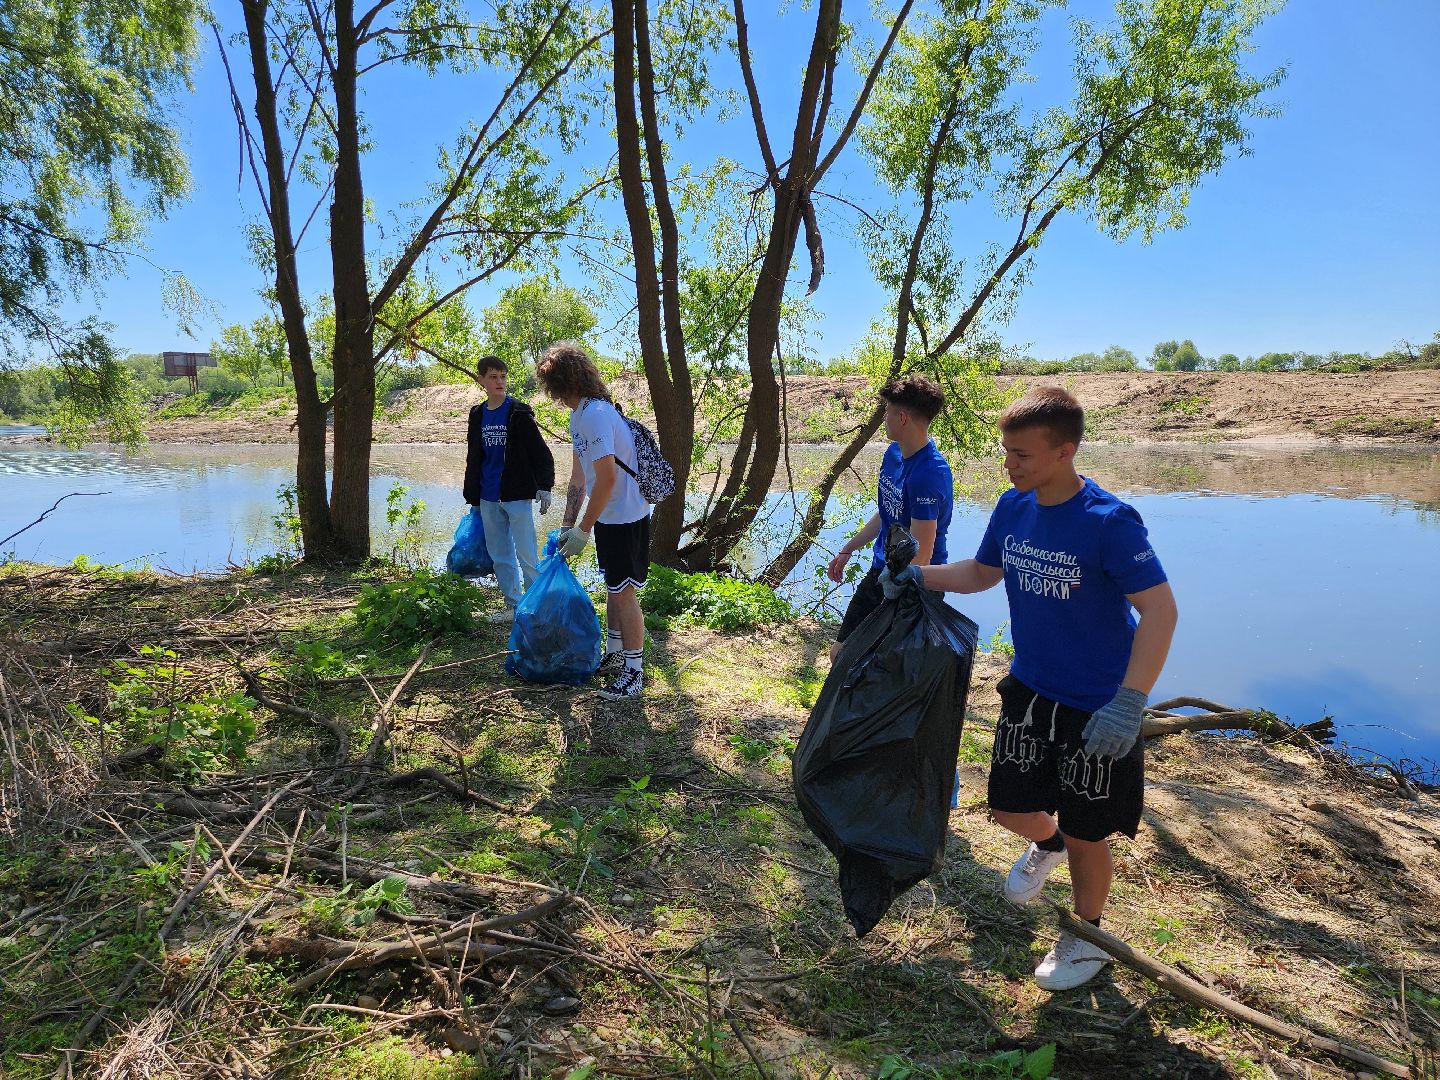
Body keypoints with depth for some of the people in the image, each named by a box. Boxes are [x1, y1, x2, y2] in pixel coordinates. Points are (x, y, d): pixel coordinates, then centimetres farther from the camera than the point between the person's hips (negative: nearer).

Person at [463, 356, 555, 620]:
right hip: (488, 499, 6)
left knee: (525, 555, -5)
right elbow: (473, 459, 17)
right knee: (499, 556, 11)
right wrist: (472, 497, 18)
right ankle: (513, 605, 22)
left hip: (517, 495, -6)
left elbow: (541, 452, -8)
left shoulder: (519, 413, -6)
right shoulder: (477, 415, 10)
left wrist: (544, 487, -16)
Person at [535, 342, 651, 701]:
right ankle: (614, 656, 35)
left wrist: (583, 529, -20)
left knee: (625, 593, -2)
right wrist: (567, 526, 13)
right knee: (613, 588, 20)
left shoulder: (596, 416, -23)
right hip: (608, 518, 10)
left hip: (625, 519, -10)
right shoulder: (579, 415, 9)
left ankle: (634, 673, 10)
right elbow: (578, 477, 14)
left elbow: (607, 479, -27)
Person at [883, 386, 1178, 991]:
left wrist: (1127, 705, -35)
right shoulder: (1013, 507, -5)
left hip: (1096, 706, -5)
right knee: (1009, 807, 13)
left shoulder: (1109, 522, -25)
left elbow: (1160, 609, -28)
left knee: (1085, 834, 10)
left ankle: (1088, 938, 37)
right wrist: (920, 576, -5)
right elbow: (983, 573, 11)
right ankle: (1047, 843, 50)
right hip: (1031, 689, 5)